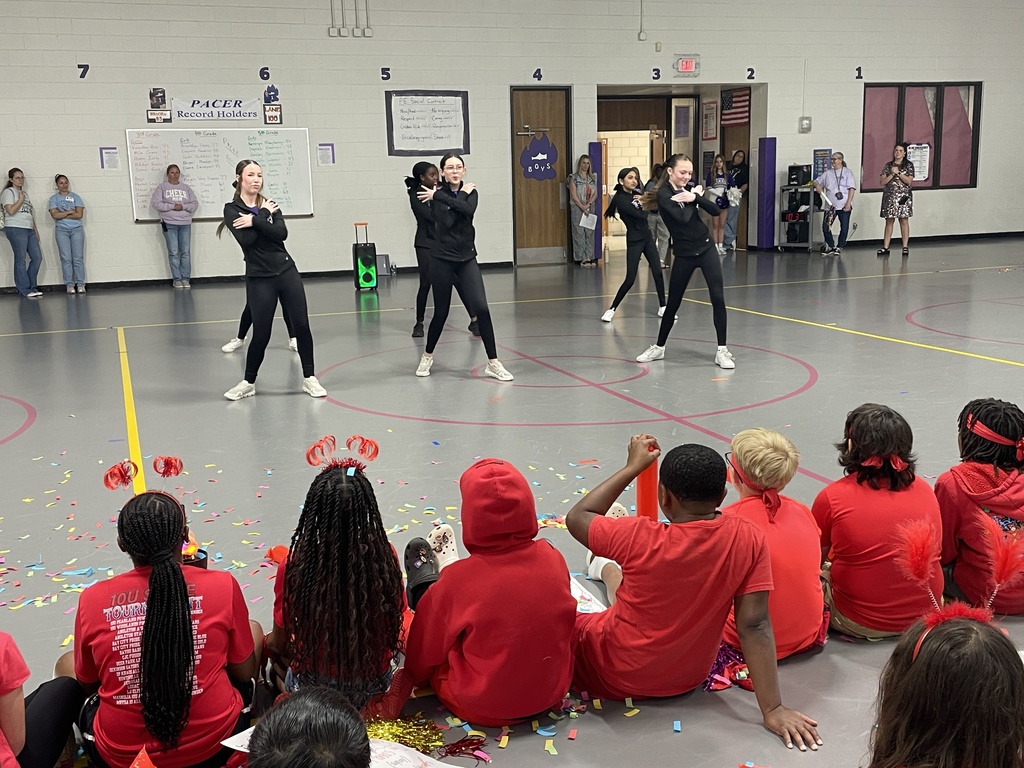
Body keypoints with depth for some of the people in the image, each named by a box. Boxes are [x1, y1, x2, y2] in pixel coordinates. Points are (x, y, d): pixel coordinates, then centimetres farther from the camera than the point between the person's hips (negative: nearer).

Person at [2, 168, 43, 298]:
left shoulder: (24, 193, 23)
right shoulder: (8, 192, 0)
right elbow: (11, 211, -13)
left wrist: (35, 229, 17)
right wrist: (21, 199, -6)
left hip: (29, 229, 8)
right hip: (16, 229, -8)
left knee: (37, 257, 2)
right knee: (21, 259, -6)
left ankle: (31, 287, 11)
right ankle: (25, 290, -3)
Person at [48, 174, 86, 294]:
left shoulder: (75, 197, 9)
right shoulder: (54, 198, 10)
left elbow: (79, 214, -3)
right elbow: (54, 215, -5)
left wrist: (62, 215, -6)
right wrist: (70, 212, -5)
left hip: (77, 229, 0)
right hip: (61, 230, 0)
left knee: (78, 258, -5)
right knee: (66, 258, -5)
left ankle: (80, 284, -3)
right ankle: (69, 285, -3)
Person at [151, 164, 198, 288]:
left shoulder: (186, 187, 15)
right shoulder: (162, 187, 6)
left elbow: (195, 203, 8)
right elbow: (156, 203, -5)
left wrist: (183, 207, -10)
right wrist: (172, 206, -13)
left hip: (185, 224, 3)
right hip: (169, 224, -2)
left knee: (186, 252, 0)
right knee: (173, 252, -4)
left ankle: (186, 278, 6)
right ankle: (177, 279, 2)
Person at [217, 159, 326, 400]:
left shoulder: (270, 205, 10)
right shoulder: (232, 209, -1)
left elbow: (281, 233, -9)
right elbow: (246, 238, -18)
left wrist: (254, 221, -16)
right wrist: (264, 215, -10)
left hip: (287, 272, 4)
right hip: (259, 279, -3)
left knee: (301, 326, 0)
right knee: (261, 334, -1)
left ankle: (309, 378, 13)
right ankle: (248, 382, 20)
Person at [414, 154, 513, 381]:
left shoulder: (471, 191, 4)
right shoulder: (435, 194, -5)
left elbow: (468, 210, -19)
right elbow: (447, 221, -21)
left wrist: (439, 196, -17)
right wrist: (462, 193, -13)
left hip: (467, 259, 3)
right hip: (442, 259, -2)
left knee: (481, 308, -9)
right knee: (441, 311, 6)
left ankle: (493, 363, -3)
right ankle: (427, 356, 31)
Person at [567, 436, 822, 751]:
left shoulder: (639, 538, -28)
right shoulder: (749, 538, -21)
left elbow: (576, 517, -10)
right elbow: (754, 625, -22)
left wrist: (633, 467, -3)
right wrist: (773, 709, -16)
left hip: (614, 675, -4)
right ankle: (604, 566, 53)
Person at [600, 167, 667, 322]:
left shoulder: (636, 193, 9)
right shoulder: (620, 199, -14)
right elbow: (641, 215, -21)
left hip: (647, 236, 7)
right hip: (634, 240, -7)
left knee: (658, 273, 3)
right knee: (630, 279, -8)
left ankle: (662, 307, 15)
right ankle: (612, 309, 5)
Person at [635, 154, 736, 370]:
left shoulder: (689, 189, 5)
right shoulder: (663, 193, -11)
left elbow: (715, 211, -4)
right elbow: (682, 218, -24)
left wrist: (695, 197, -17)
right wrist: (694, 198, -9)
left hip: (706, 248, 4)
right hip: (684, 254, -4)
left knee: (718, 298, -6)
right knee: (673, 303, 7)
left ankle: (722, 350, 1)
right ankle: (658, 347, 26)